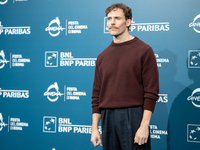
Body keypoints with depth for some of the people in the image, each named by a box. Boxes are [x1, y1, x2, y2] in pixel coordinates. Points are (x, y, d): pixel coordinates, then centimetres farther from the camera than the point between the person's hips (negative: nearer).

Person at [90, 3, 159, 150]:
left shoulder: (144, 50, -3)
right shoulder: (102, 56, 12)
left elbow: (151, 92, -7)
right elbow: (97, 95, 13)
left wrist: (144, 126, -14)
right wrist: (94, 128, 7)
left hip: (133, 117, -4)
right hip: (108, 119, 5)